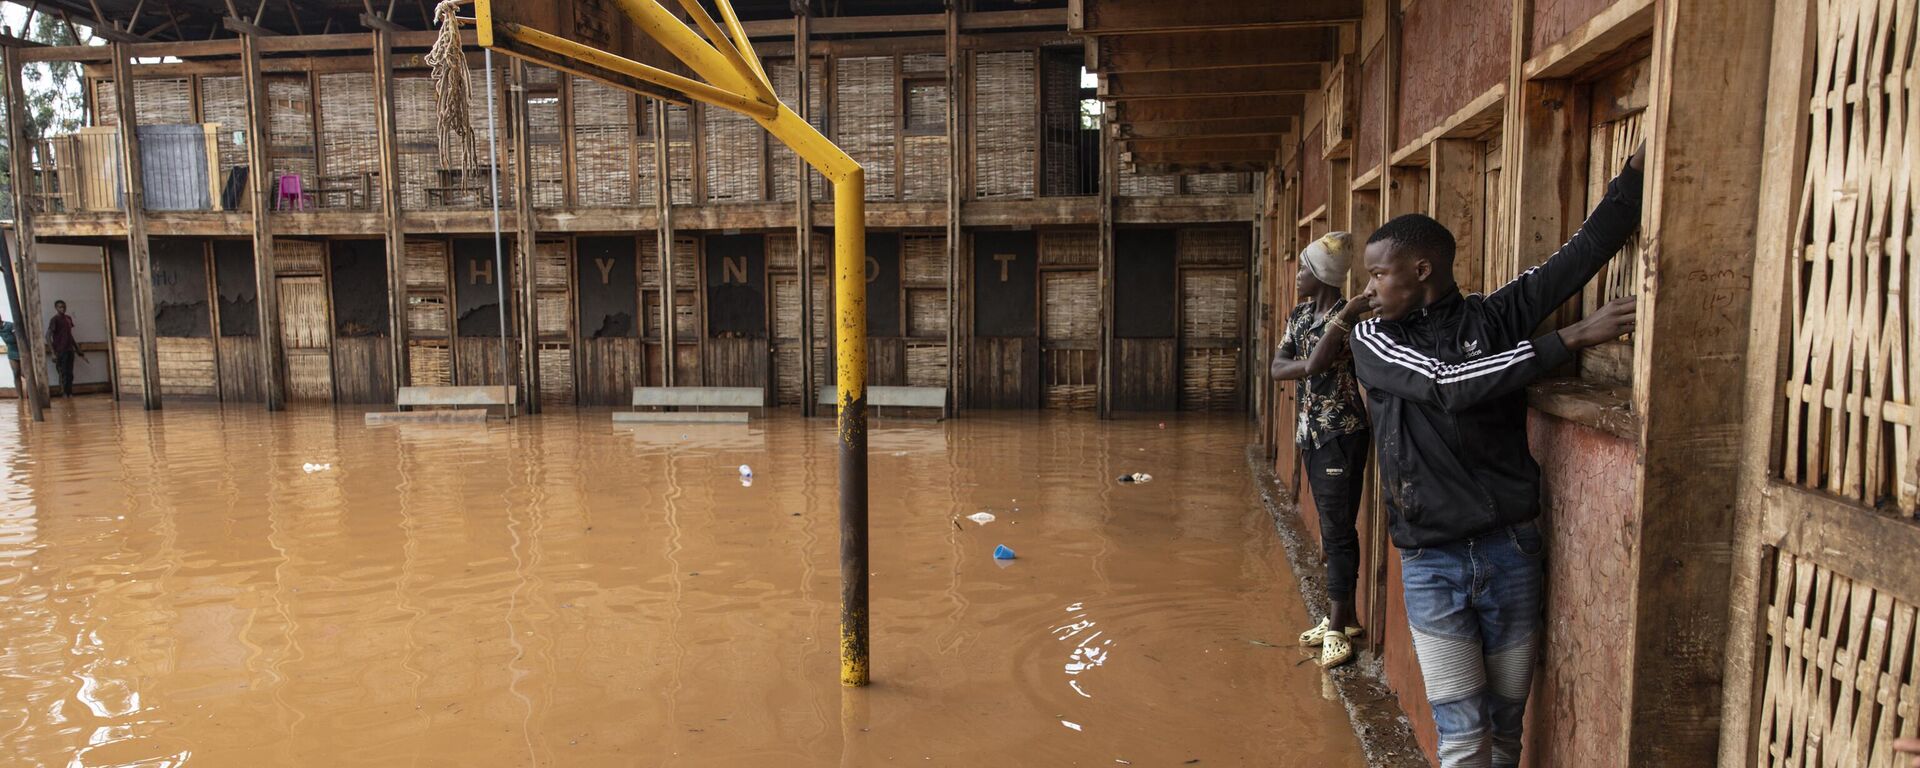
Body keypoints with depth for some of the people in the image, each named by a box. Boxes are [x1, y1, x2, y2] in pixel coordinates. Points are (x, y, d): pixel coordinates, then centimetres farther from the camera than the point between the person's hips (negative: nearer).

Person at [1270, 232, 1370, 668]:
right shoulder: (1300, 315, 10)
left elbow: (1313, 365, -27)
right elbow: (1277, 369, 1)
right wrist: (1310, 364, -13)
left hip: (1341, 434, -8)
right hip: (1311, 432, 8)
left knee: (1338, 530, -4)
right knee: (1331, 528, 15)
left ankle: (1338, 627, 4)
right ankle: (1345, 615, 25)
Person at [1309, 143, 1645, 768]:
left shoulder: (1497, 316, 3)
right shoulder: (1372, 341, -1)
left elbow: (1587, 248, -3)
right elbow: (1451, 386, -16)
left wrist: (1641, 161, -12)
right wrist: (1571, 338, -16)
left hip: (1509, 552, 1)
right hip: (1431, 566, -1)